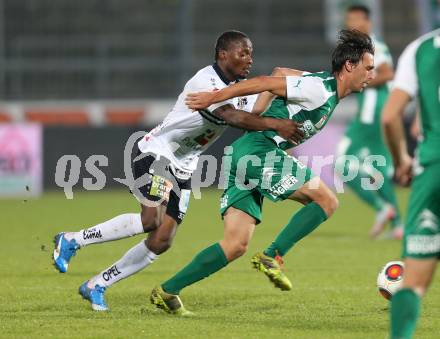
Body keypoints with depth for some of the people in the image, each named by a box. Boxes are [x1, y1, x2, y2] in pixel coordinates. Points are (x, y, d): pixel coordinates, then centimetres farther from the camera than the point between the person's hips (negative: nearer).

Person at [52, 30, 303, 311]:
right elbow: (232, 116, -35)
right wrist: (274, 124, -41)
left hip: (182, 168, 9)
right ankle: (73, 240, -13)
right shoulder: (206, 82, -22)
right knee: (152, 219, -29)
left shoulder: (242, 88, 8)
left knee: (162, 241, -1)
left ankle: (97, 286, 9)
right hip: (157, 153, -9)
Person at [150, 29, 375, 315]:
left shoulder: (325, 88, 18)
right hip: (259, 151, -10)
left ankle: (167, 292, 1)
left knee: (236, 245, 4)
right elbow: (266, 83, -12)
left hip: (244, 156, 10)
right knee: (327, 201, -8)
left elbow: (282, 75, 29)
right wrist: (214, 97, -10)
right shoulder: (319, 89, -11)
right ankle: (272, 257, -8)